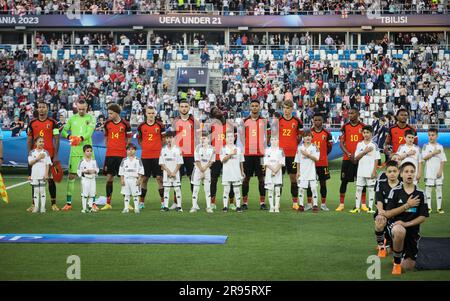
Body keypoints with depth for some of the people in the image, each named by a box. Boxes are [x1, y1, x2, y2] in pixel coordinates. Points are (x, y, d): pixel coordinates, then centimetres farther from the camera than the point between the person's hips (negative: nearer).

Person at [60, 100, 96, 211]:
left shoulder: (91, 118, 3)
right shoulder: (72, 118, 9)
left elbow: (89, 132, -11)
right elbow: (63, 131, 5)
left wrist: (81, 138, -29)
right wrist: (69, 137, -17)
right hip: (75, 151, 1)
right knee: (71, 175, 0)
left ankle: (92, 202, 8)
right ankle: (68, 203, 6)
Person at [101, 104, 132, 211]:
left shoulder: (125, 124, -3)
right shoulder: (107, 124, 5)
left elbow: (129, 138, 7)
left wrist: (122, 146, 2)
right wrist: (109, 146, 10)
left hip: (121, 154, -3)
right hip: (110, 154, 3)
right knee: (109, 177, 4)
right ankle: (108, 203, 9)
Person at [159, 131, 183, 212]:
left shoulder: (177, 149, -2)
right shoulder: (163, 150, 3)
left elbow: (179, 163, -4)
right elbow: (162, 163, 1)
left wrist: (174, 172, -11)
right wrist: (169, 171, -9)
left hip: (175, 173, -2)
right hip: (166, 173, 2)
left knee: (177, 189, -1)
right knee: (166, 189, 3)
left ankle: (179, 206, 2)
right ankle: (165, 206, 5)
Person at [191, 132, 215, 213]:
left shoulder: (212, 149, -1)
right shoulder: (198, 148, -4)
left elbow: (211, 162, -2)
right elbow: (197, 161, -6)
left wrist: (204, 169, -9)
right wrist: (201, 171, -11)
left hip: (207, 170, 0)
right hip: (198, 170, 0)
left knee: (207, 189, 1)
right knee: (195, 189, -1)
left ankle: (208, 207, 2)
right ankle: (194, 206, 2)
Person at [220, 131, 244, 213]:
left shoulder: (238, 149, 10)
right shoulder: (223, 149, 3)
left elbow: (241, 161, 15)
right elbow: (223, 159, -11)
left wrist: (242, 172, 15)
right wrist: (231, 154, -22)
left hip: (236, 173, 2)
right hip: (226, 173, -2)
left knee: (237, 190, 2)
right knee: (226, 190, 1)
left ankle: (238, 207, 4)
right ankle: (225, 207, 3)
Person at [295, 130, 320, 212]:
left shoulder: (314, 147, 0)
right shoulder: (300, 147, 5)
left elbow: (316, 158, -10)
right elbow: (298, 161, 8)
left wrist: (307, 154, -15)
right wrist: (298, 171, 5)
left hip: (312, 171, -1)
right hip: (302, 171, 2)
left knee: (314, 188, -2)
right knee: (301, 188, 1)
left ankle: (315, 205, 3)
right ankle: (301, 205, 9)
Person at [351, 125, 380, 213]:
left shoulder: (374, 145, -2)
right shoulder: (359, 144, 7)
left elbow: (376, 159, -4)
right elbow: (356, 158, 1)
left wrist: (374, 171, -10)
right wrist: (364, 151, -13)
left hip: (370, 172, -3)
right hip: (361, 171, 3)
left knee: (371, 189, 1)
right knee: (358, 188, 5)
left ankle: (370, 207, 6)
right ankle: (357, 207, 11)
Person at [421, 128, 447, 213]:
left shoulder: (440, 147, 5)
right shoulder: (426, 146, 2)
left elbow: (443, 160, 3)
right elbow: (424, 157, -10)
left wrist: (440, 171, -7)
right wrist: (434, 153, -14)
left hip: (438, 172, 1)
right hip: (429, 171, -1)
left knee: (439, 188, 2)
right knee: (428, 188, 0)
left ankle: (439, 207, 6)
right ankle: (428, 207, 6)